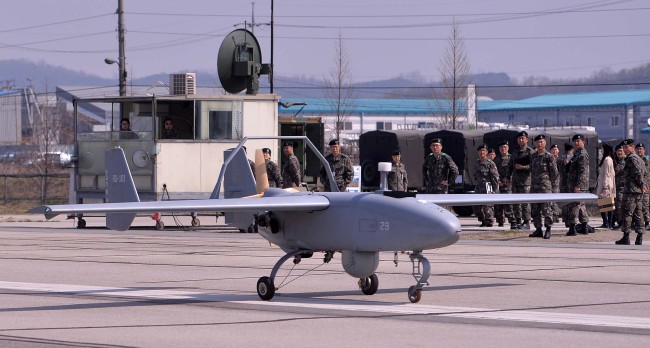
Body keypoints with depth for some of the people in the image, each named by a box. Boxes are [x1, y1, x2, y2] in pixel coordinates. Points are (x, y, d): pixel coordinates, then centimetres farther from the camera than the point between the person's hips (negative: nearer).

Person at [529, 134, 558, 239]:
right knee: (535, 210, 8)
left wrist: (555, 188, -10)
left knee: (546, 209, -7)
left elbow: (554, 173, -6)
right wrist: (532, 186, 15)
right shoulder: (533, 156, 13)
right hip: (534, 186, 7)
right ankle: (538, 229, 15)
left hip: (545, 187, -7)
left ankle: (548, 230, -1)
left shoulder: (549, 157, -5)